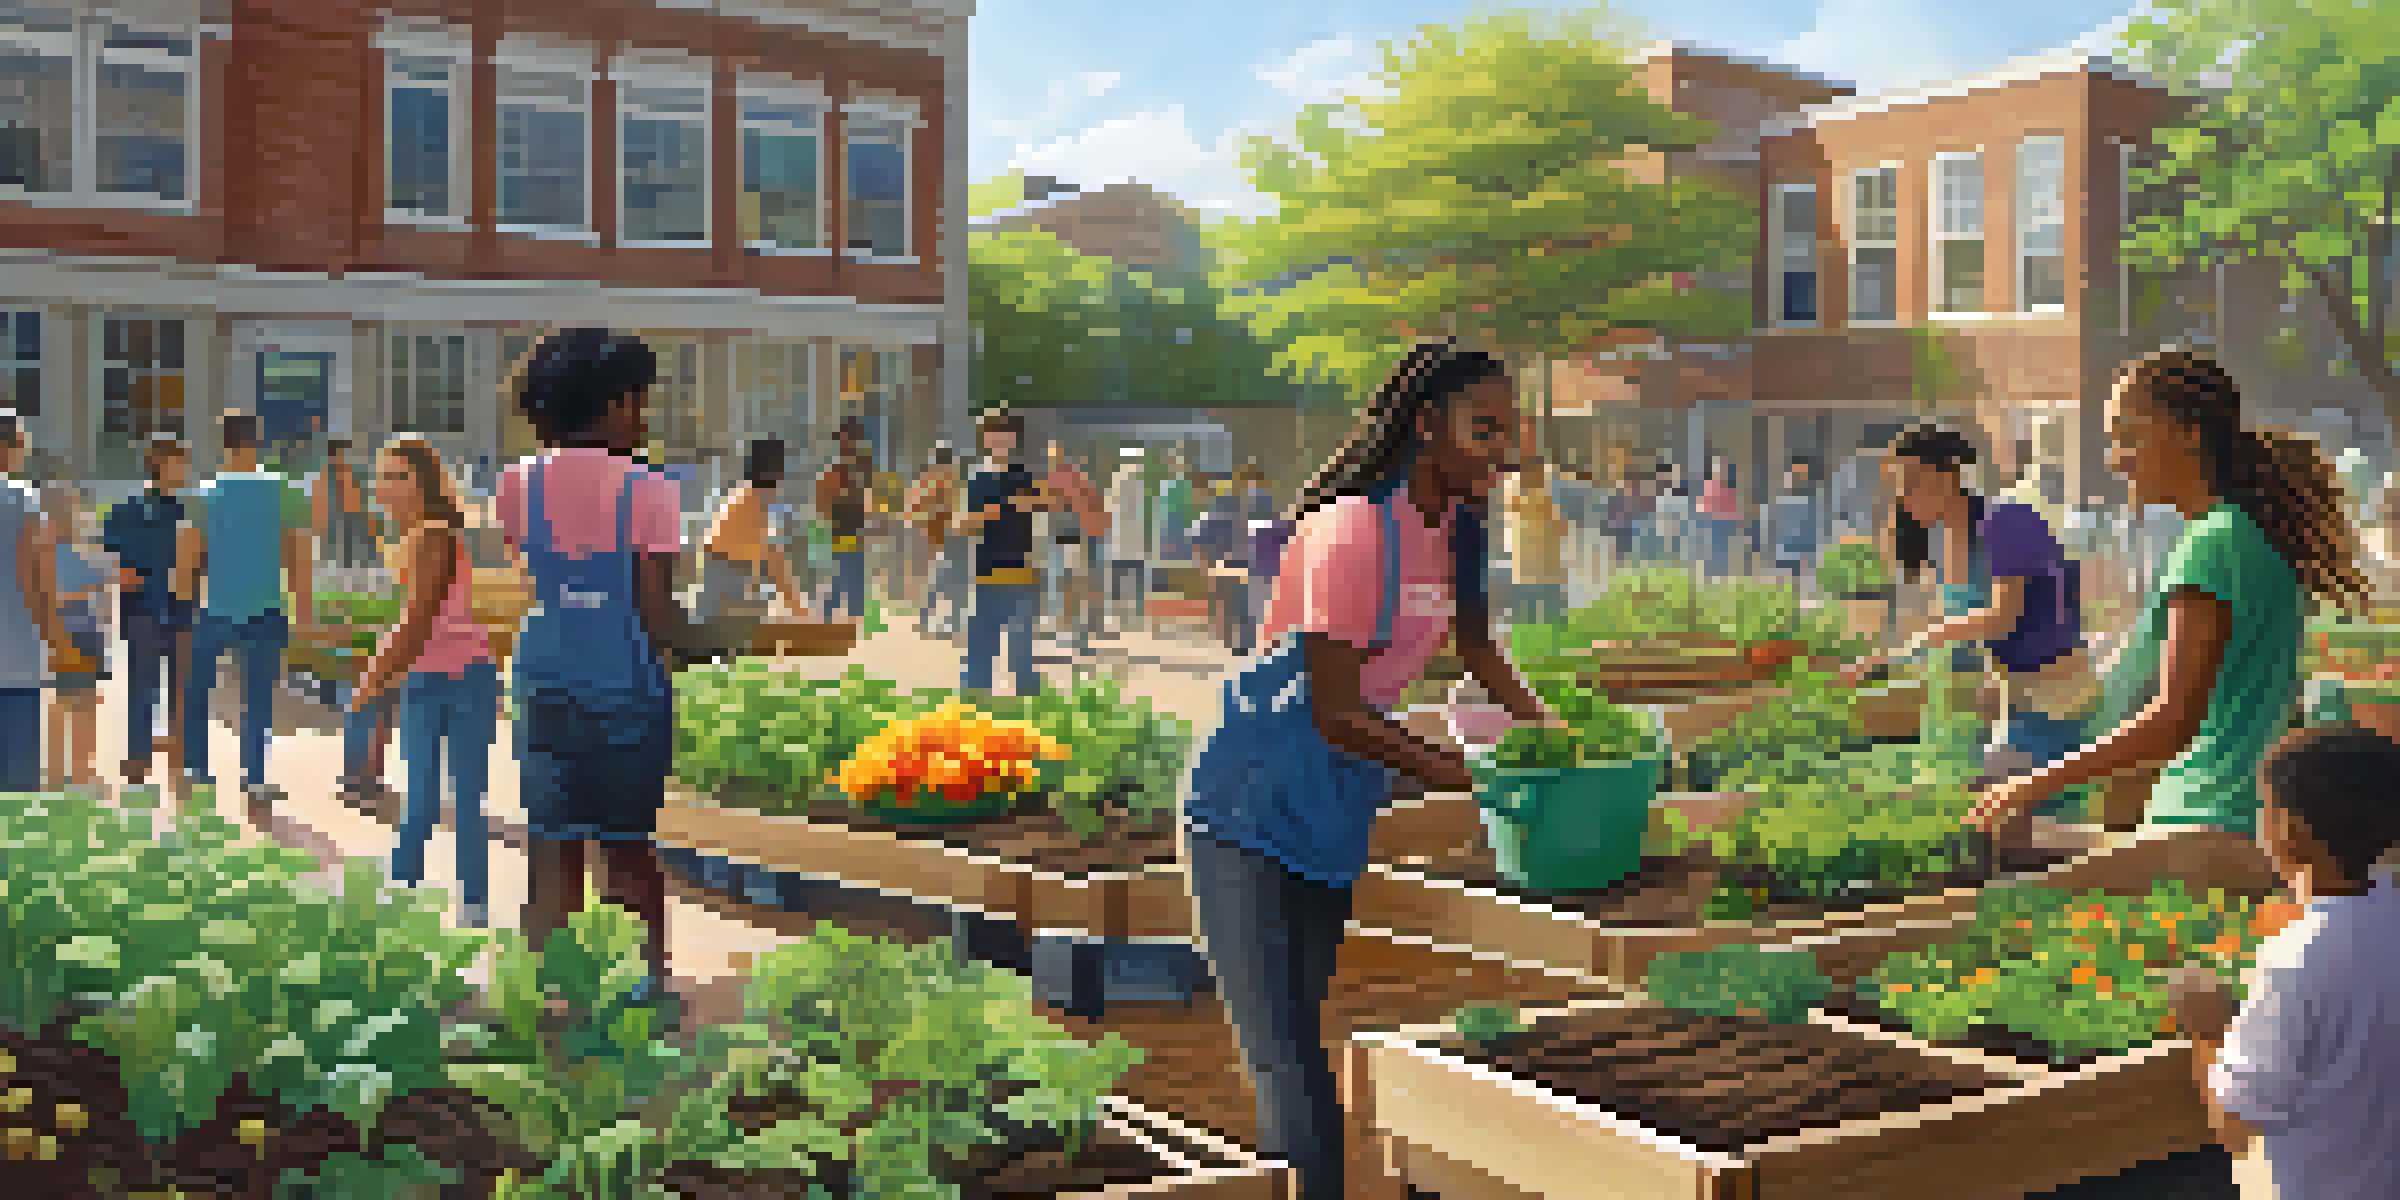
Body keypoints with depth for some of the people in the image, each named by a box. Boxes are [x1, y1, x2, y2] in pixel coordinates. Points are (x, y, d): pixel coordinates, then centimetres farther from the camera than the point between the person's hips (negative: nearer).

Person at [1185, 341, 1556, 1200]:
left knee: (1301, 1041, 14)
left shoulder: (1453, 524, 5)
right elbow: (1335, 714, -23)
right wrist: (1464, 773, -23)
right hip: (1251, 813, -9)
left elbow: (1476, 647, 22)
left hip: (1334, 821, 9)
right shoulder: (1353, 528, -22)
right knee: (1286, 1067, -10)